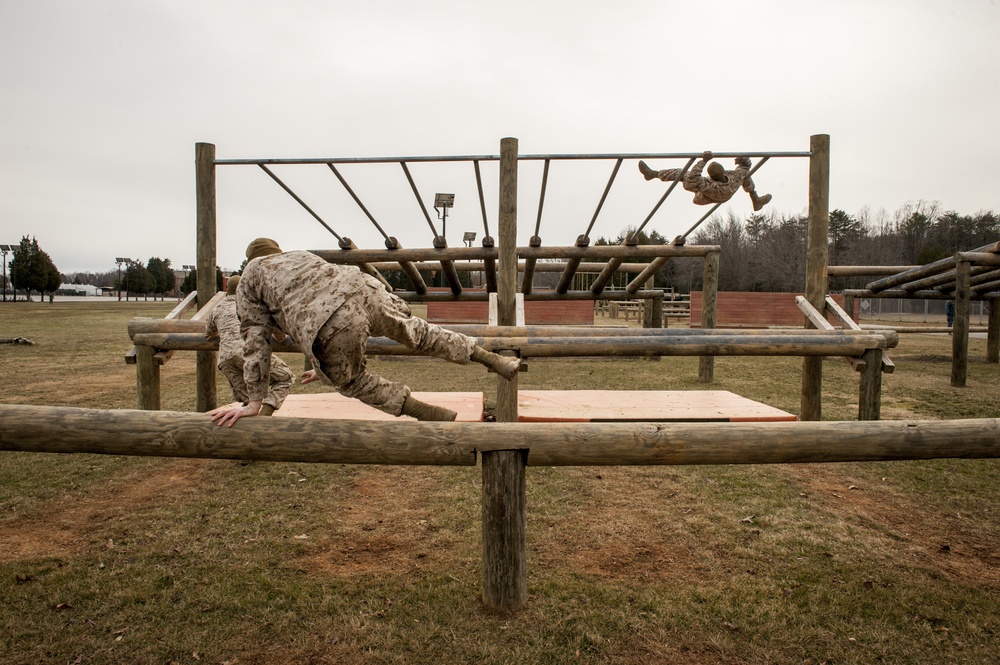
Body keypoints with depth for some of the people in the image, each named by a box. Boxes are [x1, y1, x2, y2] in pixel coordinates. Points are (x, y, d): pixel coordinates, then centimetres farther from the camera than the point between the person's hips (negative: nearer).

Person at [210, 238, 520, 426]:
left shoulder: (248, 280, 25)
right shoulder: (302, 255, 40)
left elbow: (256, 341, 17)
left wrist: (254, 403, 19)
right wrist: (325, 366, 54)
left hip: (334, 327, -5)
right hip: (361, 289, 5)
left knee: (352, 382, 20)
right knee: (416, 332, 24)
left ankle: (438, 416, 20)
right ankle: (495, 360, 29)